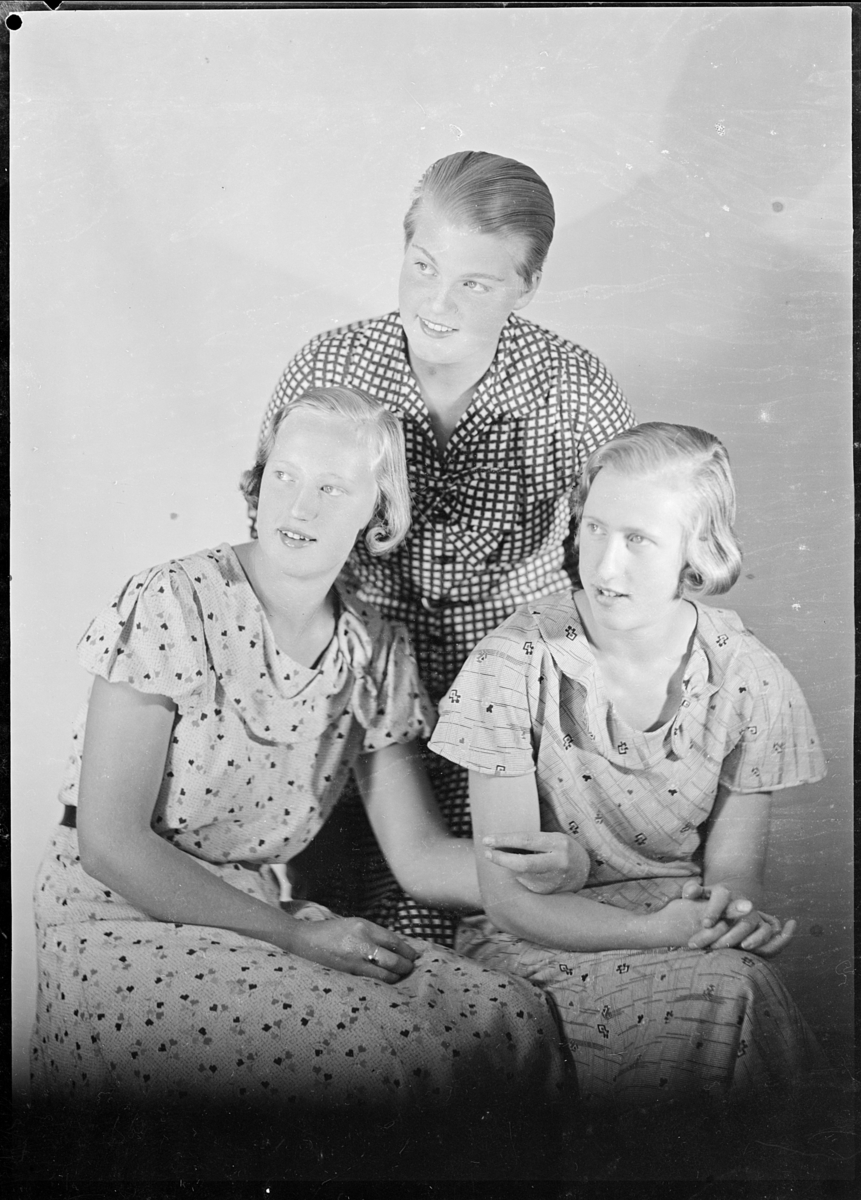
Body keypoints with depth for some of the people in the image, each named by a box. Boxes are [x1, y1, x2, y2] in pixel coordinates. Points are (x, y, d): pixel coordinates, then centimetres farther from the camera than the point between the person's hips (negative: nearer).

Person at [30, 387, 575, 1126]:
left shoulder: (376, 652, 3)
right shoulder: (174, 606, -13)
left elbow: (421, 856, 2)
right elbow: (109, 841, -16)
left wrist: (540, 865, -17)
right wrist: (293, 934, -18)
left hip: (266, 919, 5)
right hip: (126, 925, -5)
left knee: (515, 1018, -13)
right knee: (378, 1060, -26)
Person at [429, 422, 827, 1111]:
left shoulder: (748, 681, -6)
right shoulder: (515, 666, -13)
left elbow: (734, 871, 2)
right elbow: (510, 897, -11)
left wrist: (738, 914, -23)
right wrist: (660, 931, -25)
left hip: (688, 937, 3)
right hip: (540, 946, -2)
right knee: (728, 991, -29)